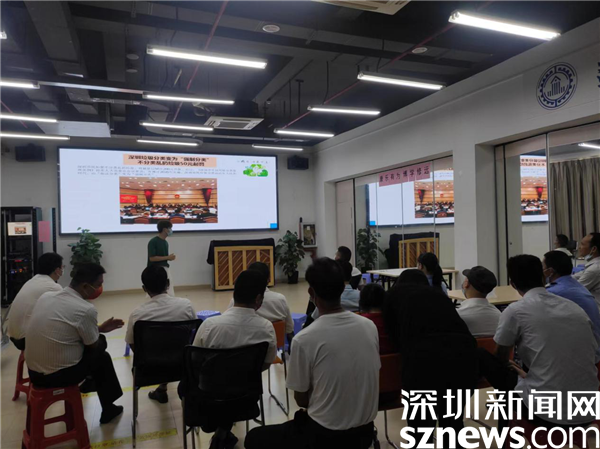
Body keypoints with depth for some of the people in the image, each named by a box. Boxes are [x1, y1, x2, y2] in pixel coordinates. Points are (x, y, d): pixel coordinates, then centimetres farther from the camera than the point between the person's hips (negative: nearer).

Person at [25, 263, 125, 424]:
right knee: (102, 357, 18)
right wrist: (100, 331, 15)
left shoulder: (46, 296, 0)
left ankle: (92, 381, 36)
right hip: (58, 375, -7)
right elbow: (94, 346, -6)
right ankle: (108, 409, 28)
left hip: (34, 372, 7)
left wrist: (99, 328, 17)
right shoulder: (86, 309, -21)